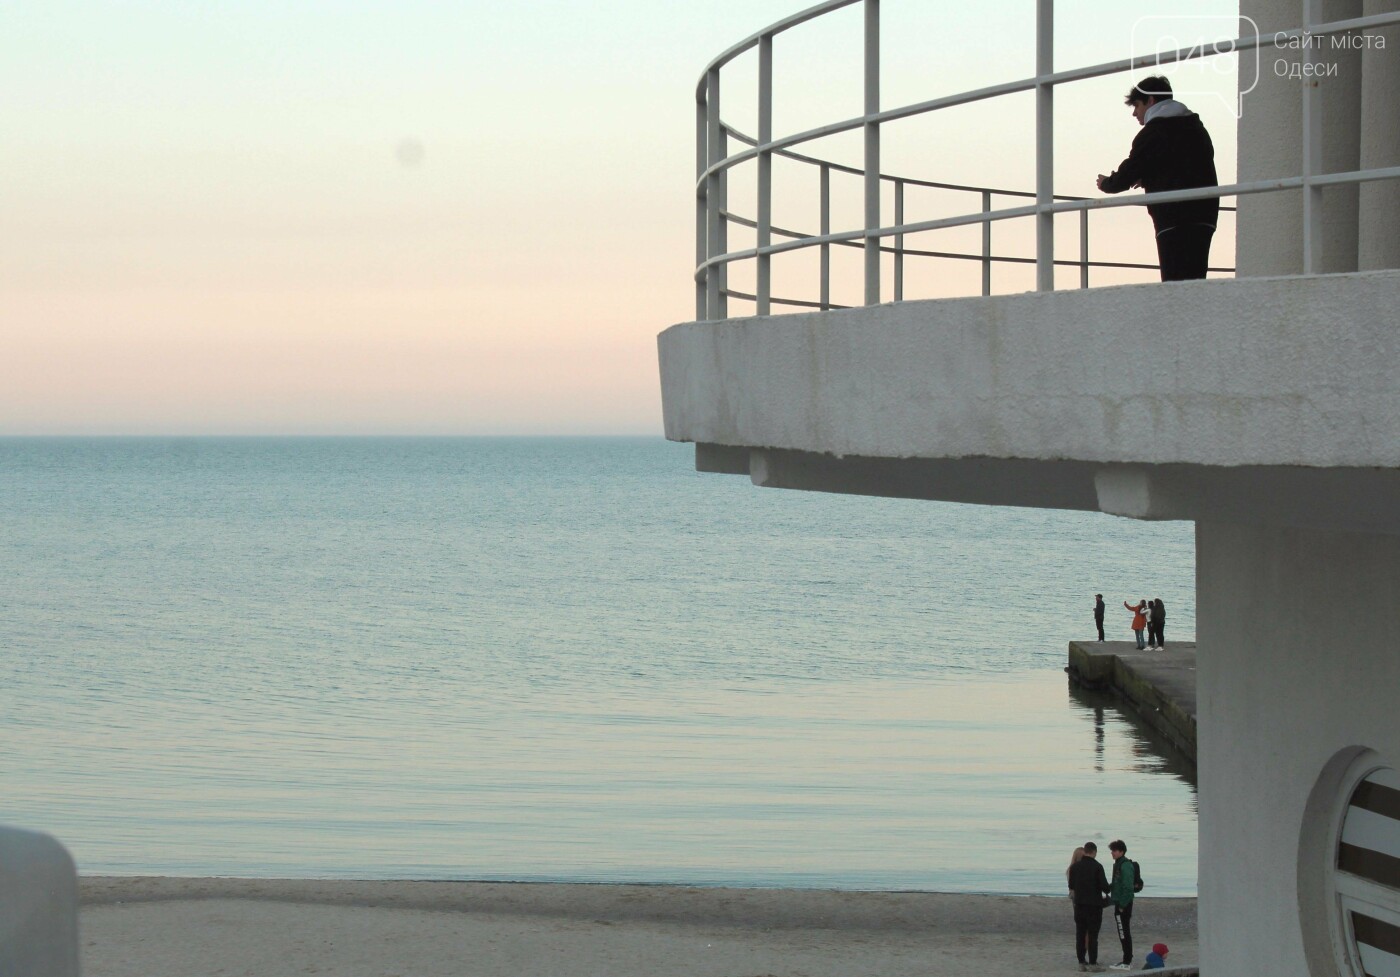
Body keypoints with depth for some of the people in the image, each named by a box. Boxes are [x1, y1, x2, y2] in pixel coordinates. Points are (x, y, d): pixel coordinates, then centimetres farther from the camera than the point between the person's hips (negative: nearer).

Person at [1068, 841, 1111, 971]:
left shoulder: (1075, 867, 2)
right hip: (1094, 904, -4)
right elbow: (1104, 886, -12)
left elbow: (1071, 885, 9)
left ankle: (1081, 962, 7)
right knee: (1092, 935, -1)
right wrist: (1107, 890, 10)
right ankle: (1092, 962, -3)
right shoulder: (1097, 867, -11)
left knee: (1080, 934, 8)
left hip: (1079, 903, 4)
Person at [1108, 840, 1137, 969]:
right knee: (1124, 933, 14)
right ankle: (1127, 960, 21)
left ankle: (1127, 963, -6)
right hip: (1120, 903, 10)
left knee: (1124, 933, -7)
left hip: (1123, 904, -10)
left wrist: (1122, 904, -21)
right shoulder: (1118, 864, 15)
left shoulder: (1125, 866, -16)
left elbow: (1128, 887, -21)